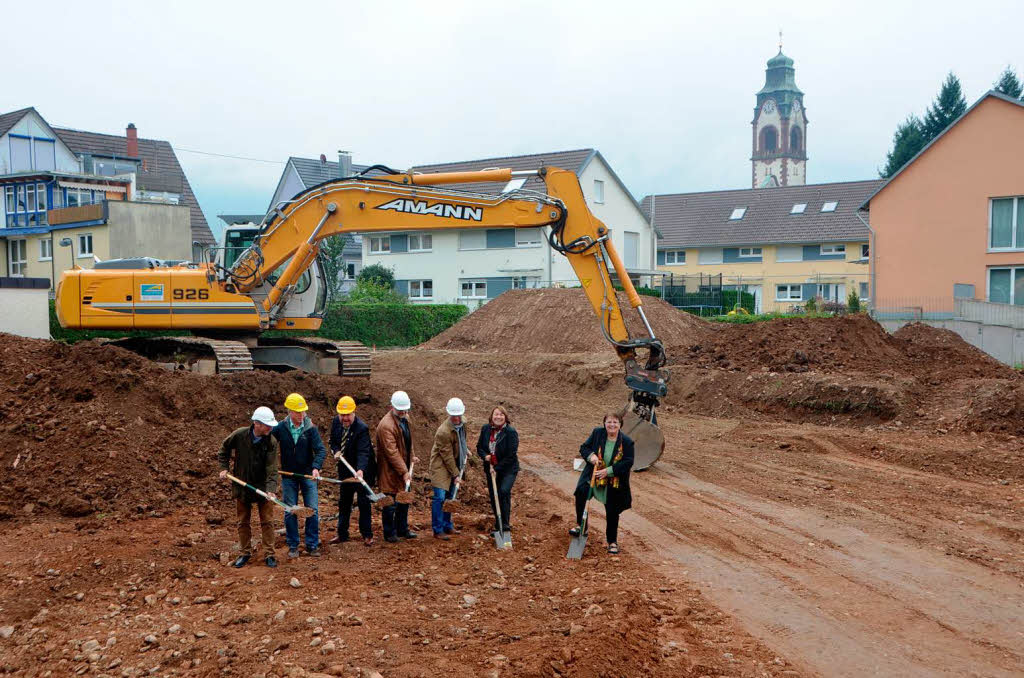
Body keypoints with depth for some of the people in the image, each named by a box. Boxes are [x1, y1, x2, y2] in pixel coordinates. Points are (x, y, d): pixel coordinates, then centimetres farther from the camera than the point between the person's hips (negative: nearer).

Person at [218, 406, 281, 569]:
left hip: (263, 486, -1)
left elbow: (272, 469, -21)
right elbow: (224, 448, 6)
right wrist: (224, 467, 0)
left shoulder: (271, 442, -17)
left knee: (267, 521, 3)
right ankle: (245, 553, 27)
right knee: (242, 522, 12)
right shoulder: (239, 435, -15)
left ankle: (269, 554, 15)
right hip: (241, 486, 1)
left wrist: (271, 489, -31)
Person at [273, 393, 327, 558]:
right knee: (290, 512, 5)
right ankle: (293, 546, 17)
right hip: (288, 477, 0)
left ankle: (312, 545, 13)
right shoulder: (280, 428, -4)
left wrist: (316, 467, -27)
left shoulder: (310, 428, -6)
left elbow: (321, 449, -12)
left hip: (308, 475, 0)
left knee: (312, 511, 0)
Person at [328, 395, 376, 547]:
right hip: (345, 469, 6)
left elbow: (363, 452, -32)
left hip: (362, 470, -6)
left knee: (364, 503, 2)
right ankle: (342, 534, 27)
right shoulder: (336, 422, -5)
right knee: (343, 502, 15)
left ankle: (367, 535, 14)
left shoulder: (362, 428, -25)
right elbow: (333, 440, 12)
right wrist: (336, 451, -10)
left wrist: (360, 470, -48)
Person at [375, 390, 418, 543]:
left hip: (404, 466, 9)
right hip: (390, 471, -9)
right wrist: (404, 472, -27)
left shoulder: (405, 417, 5)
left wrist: (411, 457, 14)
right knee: (390, 503, 2)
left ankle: (402, 530, 32)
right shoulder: (386, 425, -25)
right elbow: (392, 452, -27)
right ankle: (390, 533, 15)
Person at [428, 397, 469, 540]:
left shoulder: (463, 422, -4)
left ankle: (448, 526, 25)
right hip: (441, 466, -8)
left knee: (449, 497, 15)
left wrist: (466, 450, 14)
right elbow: (447, 456, -21)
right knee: (440, 497, -9)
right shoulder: (443, 432, -28)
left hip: (454, 464, 8)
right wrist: (455, 475, -17)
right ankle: (437, 530, -1)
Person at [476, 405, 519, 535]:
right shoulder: (485, 429, -2)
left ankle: (505, 524, -13)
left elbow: (511, 455, -17)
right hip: (491, 468, 5)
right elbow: (479, 446, 10)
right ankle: (498, 526, 26)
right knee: (493, 496, 9)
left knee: (504, 491, -24)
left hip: (508, 469, -5)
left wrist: (497, 468, -17)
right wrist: (485, 456, -12)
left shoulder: (511, 432, -16)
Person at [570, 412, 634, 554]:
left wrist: (608, 471, -20)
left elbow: (628, 462, -12)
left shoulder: (626, 442, -10)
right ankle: (580, 525, -7)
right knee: (581, 492, -27)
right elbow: (584, 447, 4)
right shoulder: (597, 433, -4)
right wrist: (591, 456, -19)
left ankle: (612, 542, 28)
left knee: (612, 513, 7)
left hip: (614, 484, -1)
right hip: (593, 476, 1)